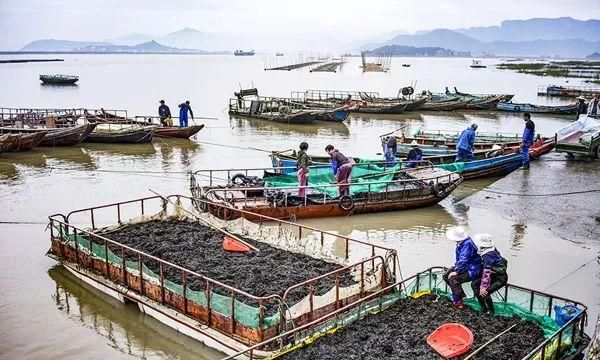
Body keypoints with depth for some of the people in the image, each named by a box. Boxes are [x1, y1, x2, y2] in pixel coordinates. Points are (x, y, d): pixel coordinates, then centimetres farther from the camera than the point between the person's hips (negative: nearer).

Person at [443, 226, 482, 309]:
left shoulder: (467, 244, -29)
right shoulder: (461, 242, 1)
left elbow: (463, 261, -29)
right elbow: (459, 258, 17)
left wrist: (456, 272, -22)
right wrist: (455, 267, 10)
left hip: (472, 270, -10)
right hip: (466, 267, 10)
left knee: (453, 279, -26)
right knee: (446, 275, 8)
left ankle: (458, 303, -15)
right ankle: (461, 294, 22)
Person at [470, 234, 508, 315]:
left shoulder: (488, 255, -30)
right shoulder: (491, 250, -3)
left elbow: (486, 272, -31)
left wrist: (483, 287, -29)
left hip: (500, 278, -10)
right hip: (493, 274, 10)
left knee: (484, 292, -23)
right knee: (474, 284, 3)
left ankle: (491, 311, 2)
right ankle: (483, 308, 7)